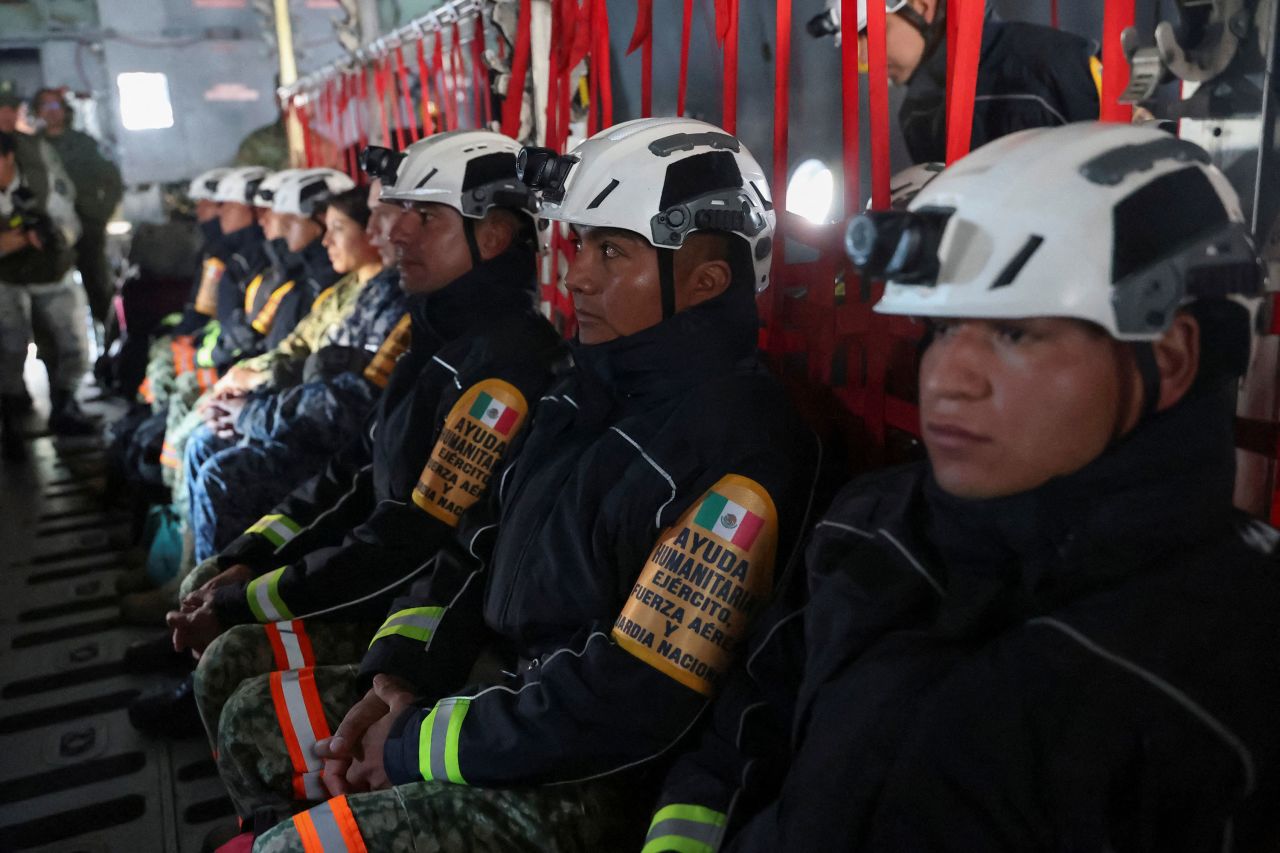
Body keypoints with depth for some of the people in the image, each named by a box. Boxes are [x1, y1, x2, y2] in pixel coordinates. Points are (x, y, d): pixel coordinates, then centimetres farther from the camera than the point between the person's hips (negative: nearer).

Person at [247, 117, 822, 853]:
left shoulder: (733, 455, -24)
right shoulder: (593, 385, 4)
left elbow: (628, 711, -25)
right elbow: (481, 544, 11)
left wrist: (420, 743, -15)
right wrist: (402, 677, 0)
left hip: (593, 779, -8)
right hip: (499, 687, 8)